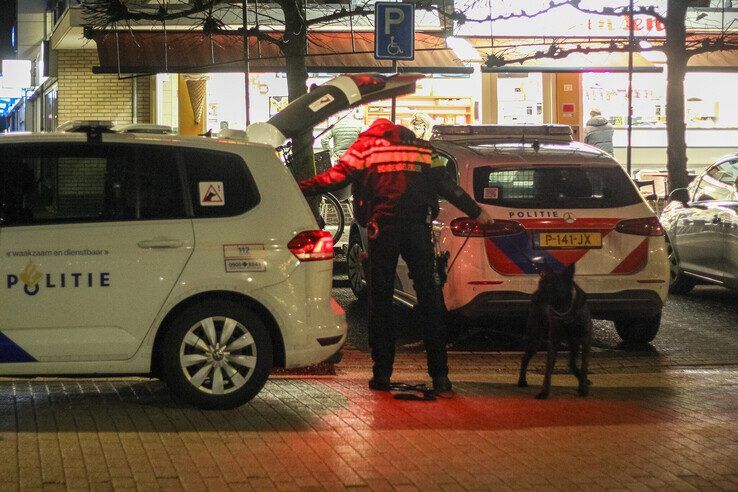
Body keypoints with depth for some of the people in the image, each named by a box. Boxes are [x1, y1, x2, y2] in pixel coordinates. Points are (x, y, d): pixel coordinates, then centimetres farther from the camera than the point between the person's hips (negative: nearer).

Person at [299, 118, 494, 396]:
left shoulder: (365, 146, 10)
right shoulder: (422, 147, 18)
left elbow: (335, 178, -1)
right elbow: (446, 185, 16)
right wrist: (476, 212, 25)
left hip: (382, 230, -2)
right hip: (417, 229, 2)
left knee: (380, 302, 7)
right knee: (429, 301, 5)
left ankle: (382, 374, 6)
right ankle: (439, 375, 2)